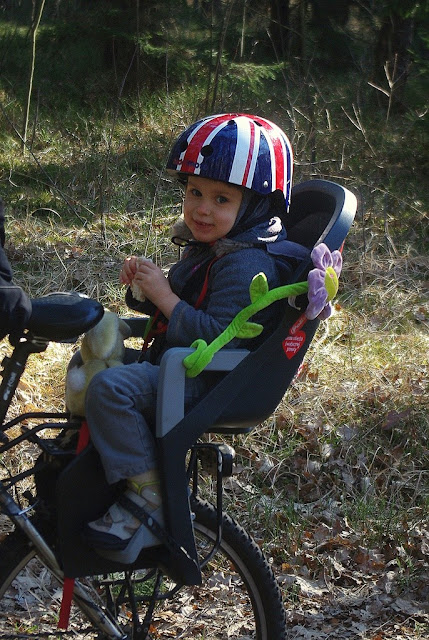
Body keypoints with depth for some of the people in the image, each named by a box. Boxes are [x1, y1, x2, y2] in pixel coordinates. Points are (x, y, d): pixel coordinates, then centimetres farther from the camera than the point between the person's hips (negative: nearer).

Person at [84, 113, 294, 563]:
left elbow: (218, 337, -30)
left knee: (109, 387, -31)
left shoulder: (249, 266, -21)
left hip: (208, 385, -11)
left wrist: (164, 294, -23)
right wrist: (143, 287, 0)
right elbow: (171, 308, 21)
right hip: (174, 366, 11)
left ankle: (148, 503, -22)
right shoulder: (206, 247, 11)